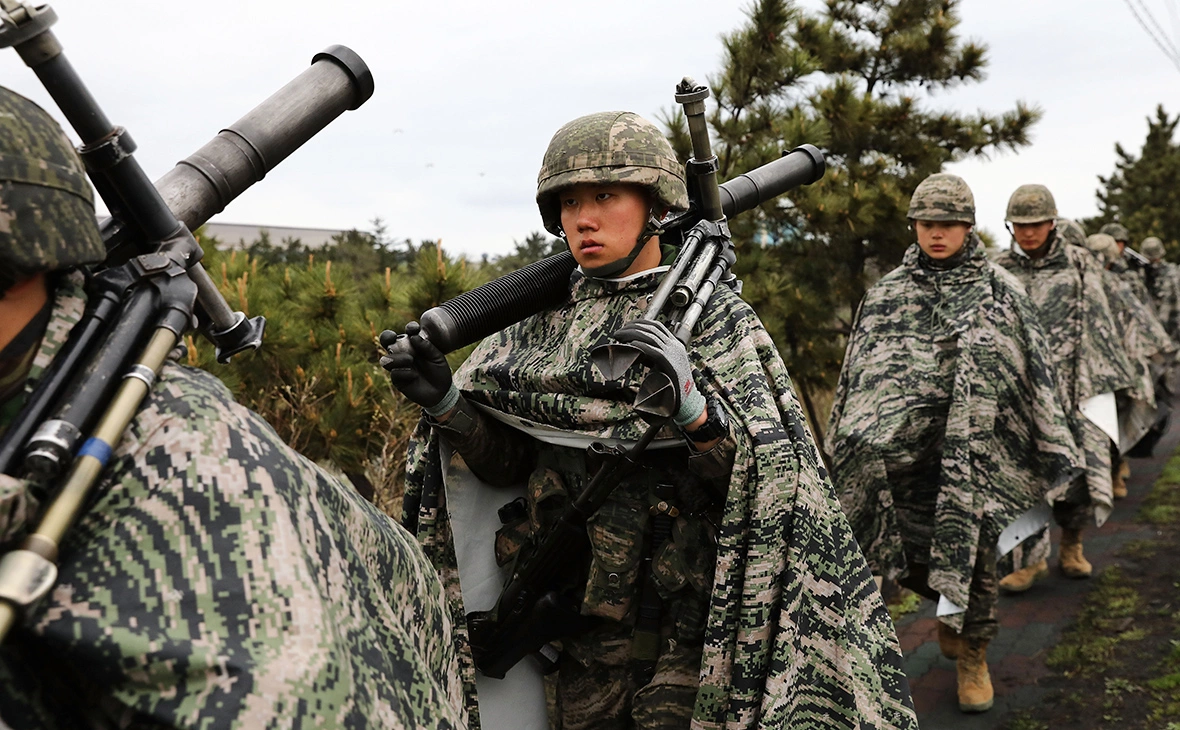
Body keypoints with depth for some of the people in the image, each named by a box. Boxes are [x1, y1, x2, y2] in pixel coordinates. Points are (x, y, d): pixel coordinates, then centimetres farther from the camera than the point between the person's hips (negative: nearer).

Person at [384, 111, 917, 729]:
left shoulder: (712, 316, -8)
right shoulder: (545, 318, 4)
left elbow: (757, 474, -13)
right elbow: (504, 459, 5)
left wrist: (690, 405, -31)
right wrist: (444, 400, -12)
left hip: (679, 612, -4)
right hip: (572, 606, 4)